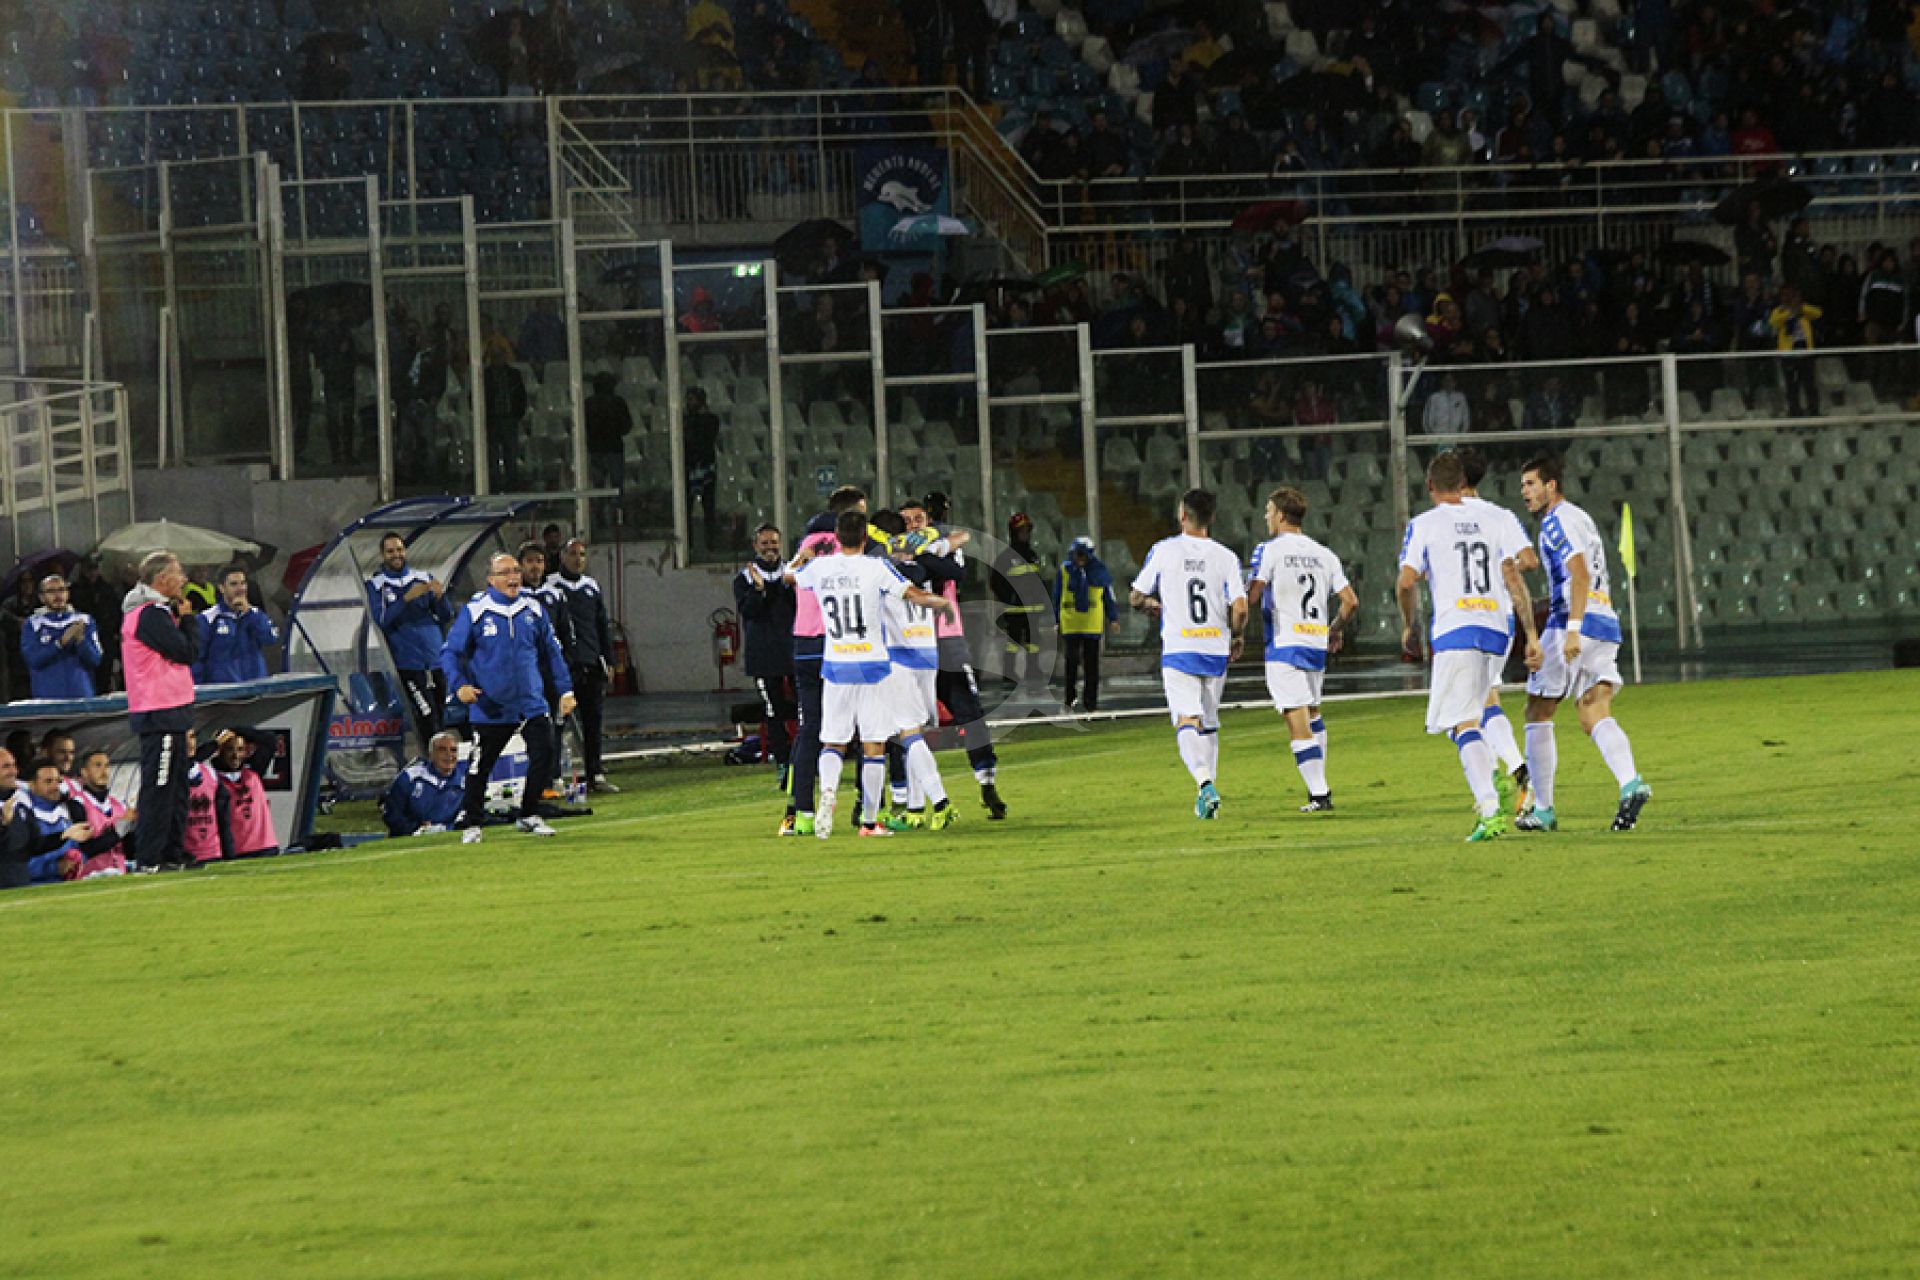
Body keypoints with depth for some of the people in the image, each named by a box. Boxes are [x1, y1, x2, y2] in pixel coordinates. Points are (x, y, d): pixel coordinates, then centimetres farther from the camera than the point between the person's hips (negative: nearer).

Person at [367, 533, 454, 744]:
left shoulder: (423, 578, 12)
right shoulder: (376, 585, 4)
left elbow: (446, 617, 8)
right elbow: (380, 620, -11)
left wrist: (440, 596, -13)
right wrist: (407, 598, -20)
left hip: (436, 661, 4)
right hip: (407, 663, -4)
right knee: (429, 726, -13)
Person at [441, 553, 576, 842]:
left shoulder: (533, 610, 7)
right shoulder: (474, 612, -5)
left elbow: (552, 652, 16)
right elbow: (450, 652, -5)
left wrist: (565, 690, 12)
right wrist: (459, 684, -21)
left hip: (531, 704, 3)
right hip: (490, 707, -3)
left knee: (544, 754, -6)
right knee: (480, 766, 3)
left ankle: (529, 816, 11)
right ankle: (471, 822, 19)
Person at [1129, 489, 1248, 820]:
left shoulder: (1163, 550, -3)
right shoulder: (1226, 557, -1)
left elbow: (1136, 597, 5)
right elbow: (1240, 609, -9)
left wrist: (1151, 604, 28)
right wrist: (1236, 638, 11)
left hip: (1178, 651, -3)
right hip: (1216, 650, 3)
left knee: (1187, 722, -10)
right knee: (1209, 724, 17)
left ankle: (1205, 783, -32)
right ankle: (1208, 792, 20)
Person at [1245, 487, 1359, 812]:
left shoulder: (1268, 550, -6)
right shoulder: (1324, 555, 9)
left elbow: (1252, 597, -16)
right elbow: (1350, 601, 6)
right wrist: (1337, 629, 23)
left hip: (1284, 647, -6)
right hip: (1318, 646, 6)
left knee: (1299, 723, -8)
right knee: (1313, 713, 25)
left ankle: (1319, 794, -14)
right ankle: (1319, 784, 28)